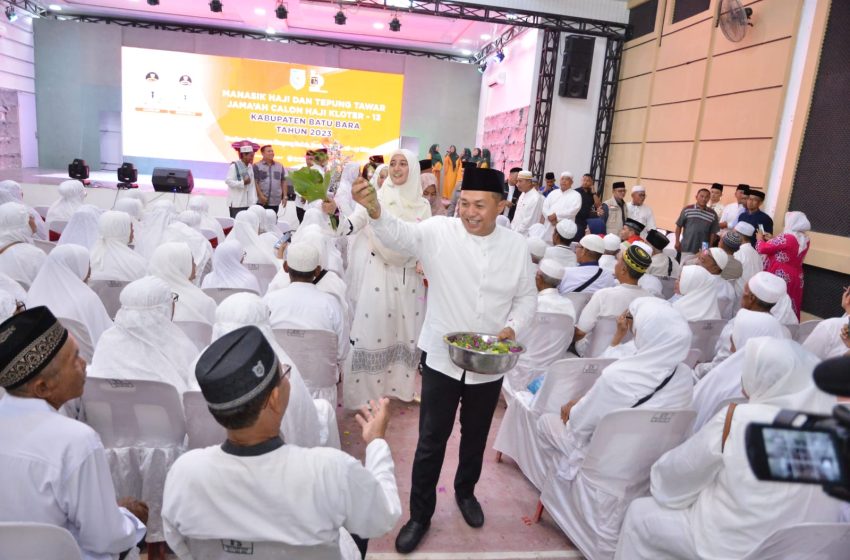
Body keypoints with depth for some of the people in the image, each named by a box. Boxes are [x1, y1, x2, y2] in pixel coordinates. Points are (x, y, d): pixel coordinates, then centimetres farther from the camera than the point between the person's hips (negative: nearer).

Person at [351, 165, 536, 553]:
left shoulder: (517, 246, -3)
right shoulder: (439, 232, -12)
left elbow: (526, 297, 5)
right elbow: (400, 234, -29)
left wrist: (513, 327, -12)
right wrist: (375, 211, -48)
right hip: (441, 358, -2)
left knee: (476, 435, 22)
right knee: (431, 440, 9)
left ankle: (465, 492, 50)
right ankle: (420, 514, 30)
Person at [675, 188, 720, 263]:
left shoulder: (712, 214, 2)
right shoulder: (687, 210, -1)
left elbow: (713, 232, 6)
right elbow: (679, 226, 4)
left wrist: (710, 247, 2)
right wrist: (677, 242, -1)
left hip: (703, 250, 1)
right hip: (687, 248, -1)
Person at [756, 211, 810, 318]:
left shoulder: (786, 238, -21)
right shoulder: (805, 240, 4)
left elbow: (763, 248, -15)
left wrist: (760, 239, 5)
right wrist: (771, 240, 18)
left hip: (779, 277, -7)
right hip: (795, 278, 7)